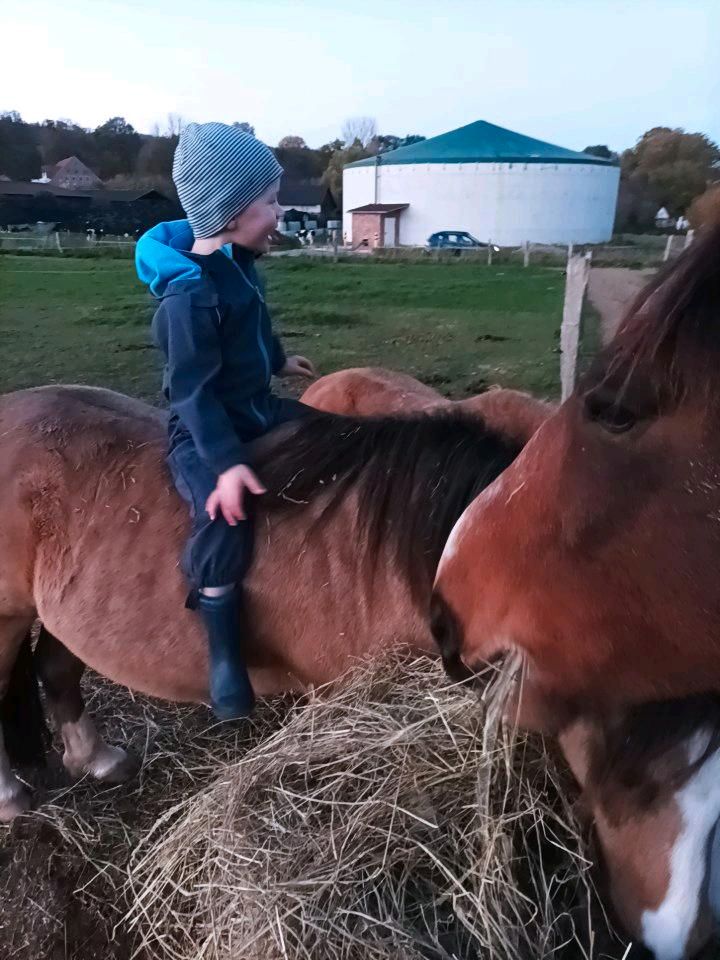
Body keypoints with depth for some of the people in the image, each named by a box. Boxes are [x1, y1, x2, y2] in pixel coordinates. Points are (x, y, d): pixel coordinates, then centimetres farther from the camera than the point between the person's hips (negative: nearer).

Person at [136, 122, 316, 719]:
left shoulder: (238, 263, 3)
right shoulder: (190, 293, -25)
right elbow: (195, 389, -27)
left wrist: (279, 360, 39)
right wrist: (227, 462, -32)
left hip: (255, 410, 10)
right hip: (203, 431, -9)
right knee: (228, 512, -29)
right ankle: (224, 652, -17)